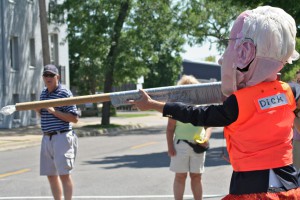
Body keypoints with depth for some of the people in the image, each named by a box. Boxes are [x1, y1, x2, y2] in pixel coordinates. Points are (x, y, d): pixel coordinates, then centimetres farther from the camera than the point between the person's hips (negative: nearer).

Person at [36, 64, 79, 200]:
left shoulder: (65, 93, -8)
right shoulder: (43, 93, 14)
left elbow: (74, 118, -12)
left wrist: (54, 111, -19)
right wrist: (37, 110, 3)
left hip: (62, 137, -7)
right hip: (46, 138, 7)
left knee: (64, 174, -11)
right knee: (51, 175, 11)